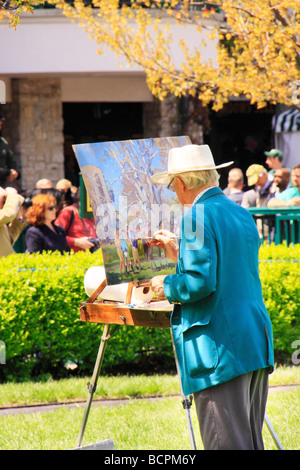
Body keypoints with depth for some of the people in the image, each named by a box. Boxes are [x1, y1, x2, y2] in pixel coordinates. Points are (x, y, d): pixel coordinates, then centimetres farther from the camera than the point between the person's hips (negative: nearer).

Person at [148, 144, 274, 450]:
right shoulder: (243, 215, 17)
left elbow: (201, 282, -20)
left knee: (226, 443, -8)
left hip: (219, 348, -9)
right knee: (250, 441, 13)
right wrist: (178, 254, 32)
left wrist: (167, 286, -1)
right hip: (256, 343, 9)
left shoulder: (198, 216, -11)